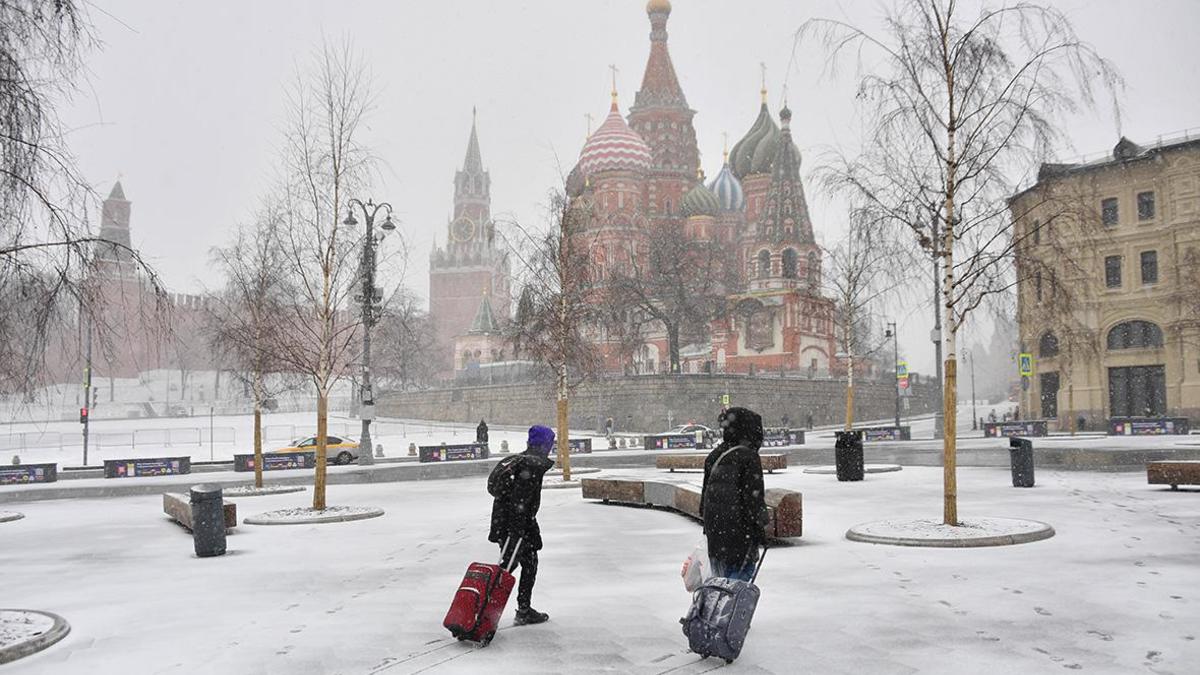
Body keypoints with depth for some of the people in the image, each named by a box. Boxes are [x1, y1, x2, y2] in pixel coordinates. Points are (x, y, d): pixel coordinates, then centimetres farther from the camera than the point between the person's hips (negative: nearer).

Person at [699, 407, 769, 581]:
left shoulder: (713, 457, 10)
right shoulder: (749, 457, -12)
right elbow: (753, 495, -14)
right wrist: (760, 527, -6)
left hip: (714, 527, 7)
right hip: (740, 527, -7)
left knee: (720, 577, 17)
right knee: (741, 572, -2)